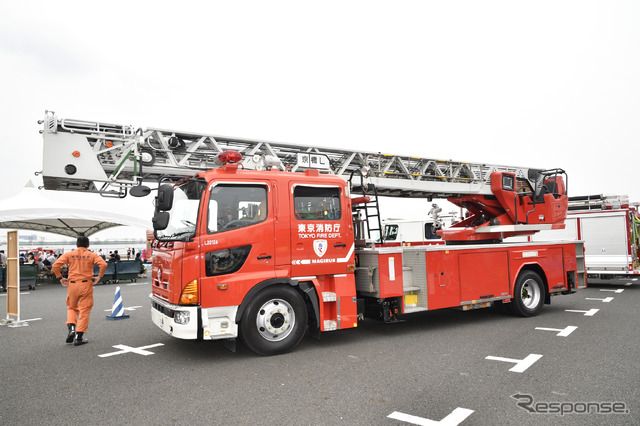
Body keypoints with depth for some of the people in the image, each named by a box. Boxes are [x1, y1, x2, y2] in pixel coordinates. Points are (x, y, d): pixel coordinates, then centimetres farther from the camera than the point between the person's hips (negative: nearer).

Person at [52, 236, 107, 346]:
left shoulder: (69, 254, 6)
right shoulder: (92, 255, 3)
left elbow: (55, 265, -4)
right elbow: (103, 264, -12)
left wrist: (60, 278, 5)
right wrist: (99, 277, -3)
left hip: (72, 284, 2)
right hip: (86, 284, -2)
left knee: (72, 308, 23)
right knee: (84, 310, 5)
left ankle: (71, 328, 1)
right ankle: (79, 337, 5)